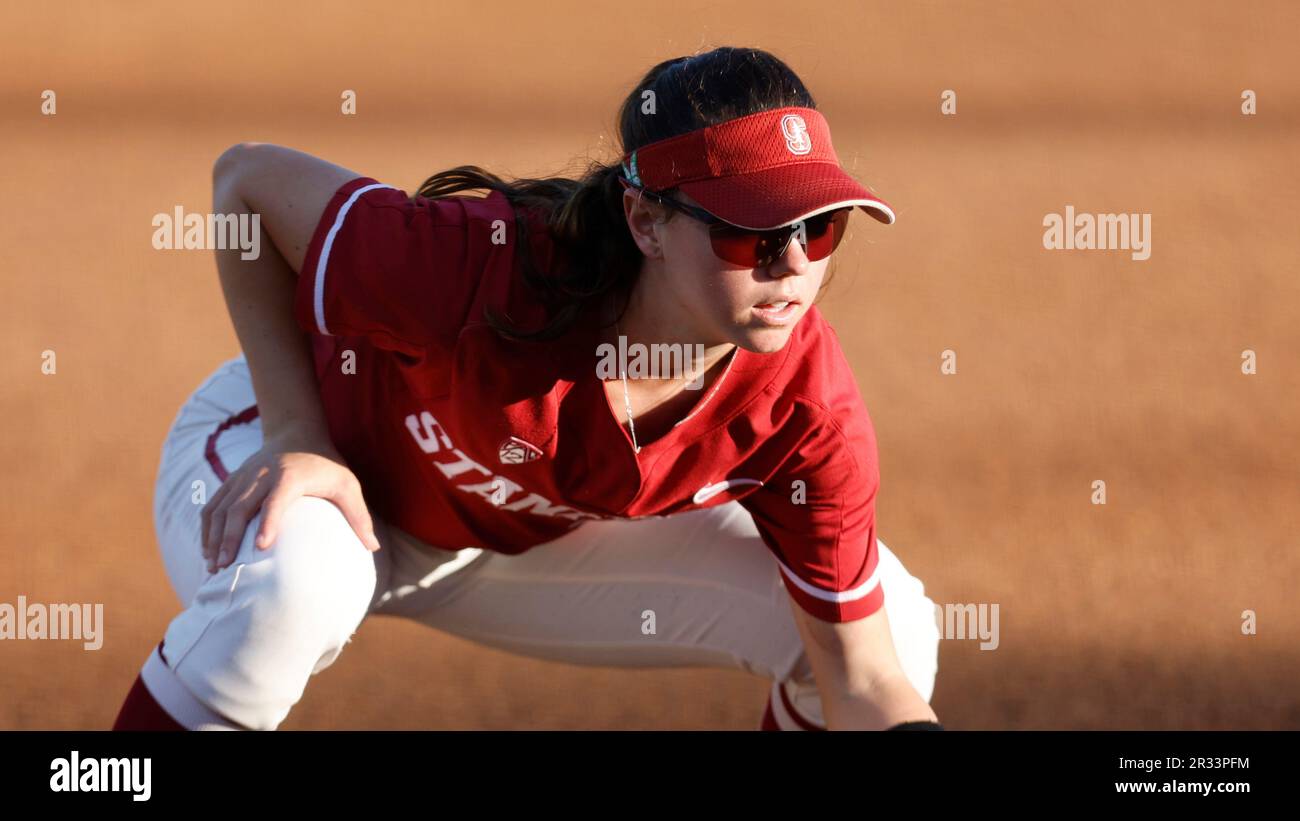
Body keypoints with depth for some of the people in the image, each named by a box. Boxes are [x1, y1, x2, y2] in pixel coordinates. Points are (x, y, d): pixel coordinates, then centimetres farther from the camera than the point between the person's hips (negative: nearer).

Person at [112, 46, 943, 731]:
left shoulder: (810, 406, -28)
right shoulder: (481, 267, -40)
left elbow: (863, 685, -21)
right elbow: (247, 180, -23)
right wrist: (296, 436, -28)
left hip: (531, 537, 4)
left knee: (894, 619, -10)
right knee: (295, 578, -43)